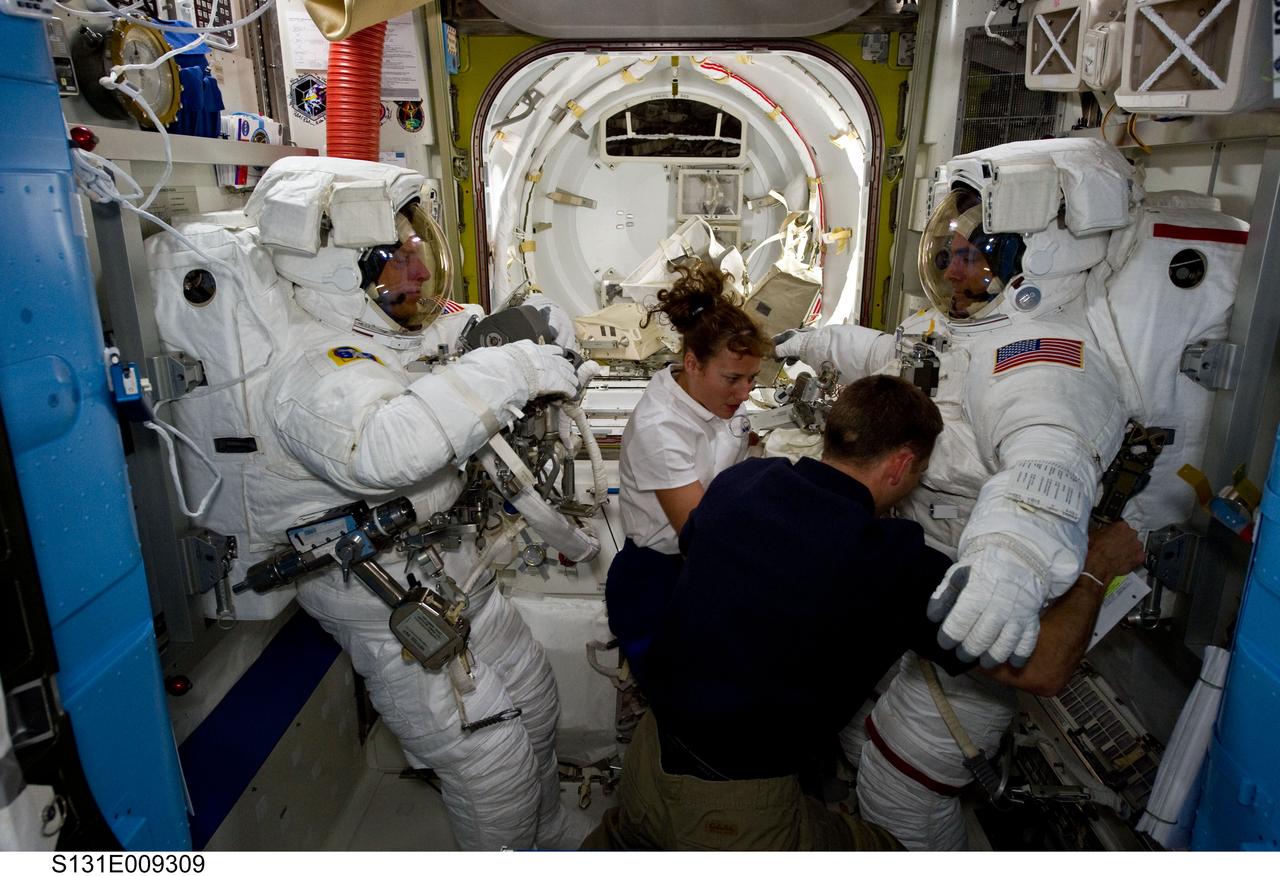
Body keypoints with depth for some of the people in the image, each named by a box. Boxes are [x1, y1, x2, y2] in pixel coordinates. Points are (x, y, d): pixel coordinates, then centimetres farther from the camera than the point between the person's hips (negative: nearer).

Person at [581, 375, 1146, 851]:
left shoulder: (738, 482, -7)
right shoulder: (896, 561, -22)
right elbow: (1043, 670, -13)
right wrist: (1096, 570, 3)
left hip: (648, 754, 7)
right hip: (737, 815, -6)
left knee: (625, 835, 38)